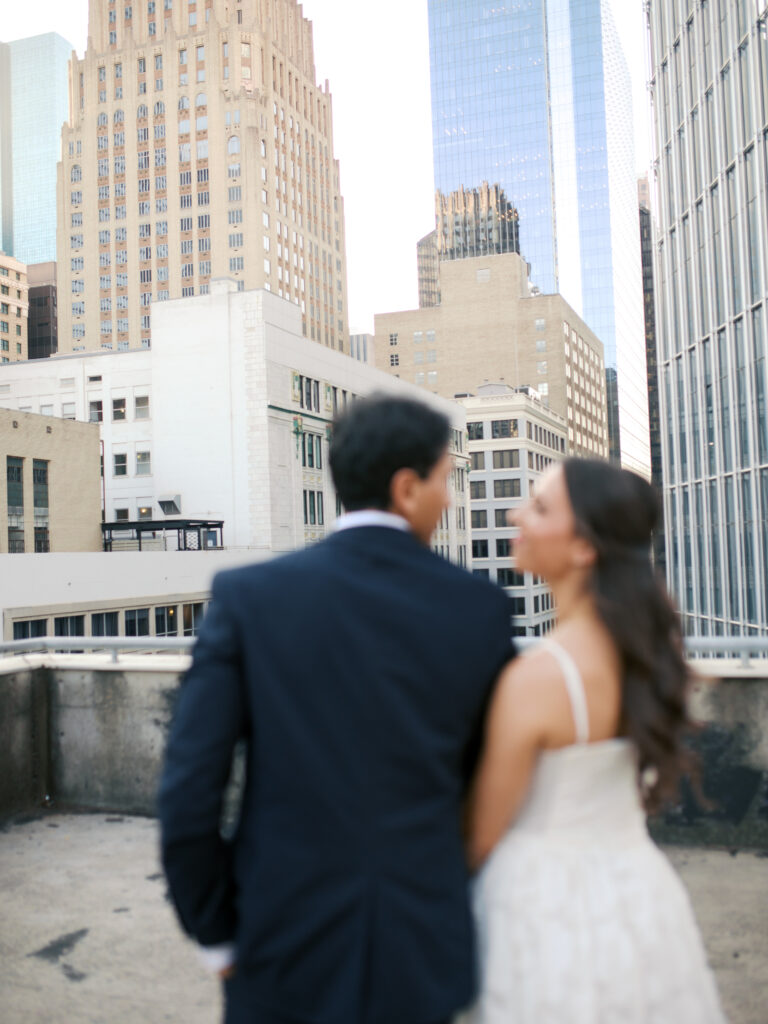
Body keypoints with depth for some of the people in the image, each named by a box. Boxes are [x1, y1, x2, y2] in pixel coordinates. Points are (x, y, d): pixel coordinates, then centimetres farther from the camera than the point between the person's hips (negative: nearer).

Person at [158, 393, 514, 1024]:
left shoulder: (249, 595, -12)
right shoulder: (481, 607, -7)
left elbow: (188, 791, -13)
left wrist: (218, 934, 1)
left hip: (286, 953, -1)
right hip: (424, 954, 2)